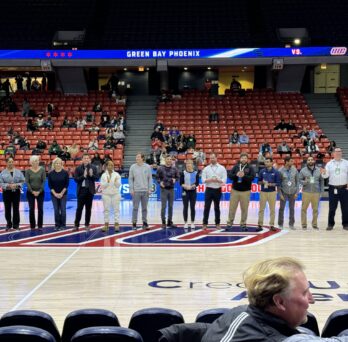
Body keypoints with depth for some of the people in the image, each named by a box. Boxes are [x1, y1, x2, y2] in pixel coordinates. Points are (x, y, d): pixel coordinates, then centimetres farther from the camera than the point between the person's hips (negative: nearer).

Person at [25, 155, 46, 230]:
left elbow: (44, 181, -5)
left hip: (40, 192, 0)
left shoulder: (42, 170, -3)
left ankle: (40, 226, 8)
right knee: (31, 209, 1)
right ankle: (32, 226, 10)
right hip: (30, 192, 0)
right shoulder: (28, 171, -2)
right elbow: (27, 182, -5)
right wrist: (32, 191, -13)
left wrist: (39, 191, -12)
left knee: (40, 209, 0)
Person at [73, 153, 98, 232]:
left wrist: (91, 175, -19)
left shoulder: (93, 168, 3)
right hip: (81, 190, -1)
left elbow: (96, 178, -1)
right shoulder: (78, 168, 0)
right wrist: (83, 176, -19)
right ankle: (76, 225, 7)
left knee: (88, 209, 7)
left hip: (90, 190, 1)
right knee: (79, 208, 0)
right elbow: (75, 179, -7)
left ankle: (87, 225, 15)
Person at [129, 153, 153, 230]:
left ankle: (144, 223, 15)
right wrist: (131, 189, -4)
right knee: (135, 208, 1)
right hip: (136, 191, -1)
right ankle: (134, 223, 7)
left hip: (145, 191, 1)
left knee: (144, 208, 8)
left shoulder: (147, 167, 3)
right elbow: (130, 179, 2)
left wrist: (150, 189, 0)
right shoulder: (133, 167, 1)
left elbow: (150, 179, 6)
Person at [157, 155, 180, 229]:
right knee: (163, 206, -3)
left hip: (171, 189, 3)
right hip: (164, 189, -3)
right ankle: (163, 222, 4)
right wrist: (160, 182, -16)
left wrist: (175, 179, -9)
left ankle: (170, 222, 17)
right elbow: (157, 177, 2)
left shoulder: (174, 169, 4)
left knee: (171, 206, 8)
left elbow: (177, 177, 12)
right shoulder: (160, 168, -3)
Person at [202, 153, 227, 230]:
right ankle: (205, 224, 2)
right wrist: (211, 180, -18)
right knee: (206, 207, -2)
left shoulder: (222, 168, 1)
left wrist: (217, 180, -21)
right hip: (209, 190, 0)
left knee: (217, 207, 9)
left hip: (217, 190, 0)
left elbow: (224, 180, -5)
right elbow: (203, 180, -4)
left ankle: (217, 223, 17)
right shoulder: (206, 168, 3)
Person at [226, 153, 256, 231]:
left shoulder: (250, 168, 1)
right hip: (235, 190, 1)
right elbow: (230, 175, -1)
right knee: (232, 208, 4)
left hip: (245, 191, -1)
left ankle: (243, 224, 13)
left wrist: (244, 176, -24)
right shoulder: (236, 166, 7)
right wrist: (236, 175, -19)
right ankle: (229, 223, 12)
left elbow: (252, 177, -11)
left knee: (244, 209, 4)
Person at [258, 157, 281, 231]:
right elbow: (259, 181, 9)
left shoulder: (276, 172, -2)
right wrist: (262, 182, -13)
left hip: (272, 192, -1)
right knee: (261, 209, 2)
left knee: (272, 210, 3)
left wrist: (270, 184, -16)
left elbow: (278, 183, -2)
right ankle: (260, 224, 7)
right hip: (263, 192, 1)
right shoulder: (262, 171, 4)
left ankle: (272, 225, 10)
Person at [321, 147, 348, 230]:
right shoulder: (329, 163, 5)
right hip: (333, 188, 0)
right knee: (332, 207, 2)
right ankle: (330, 224, 9)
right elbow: (326, 175, -2)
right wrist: (324, 173, -25)